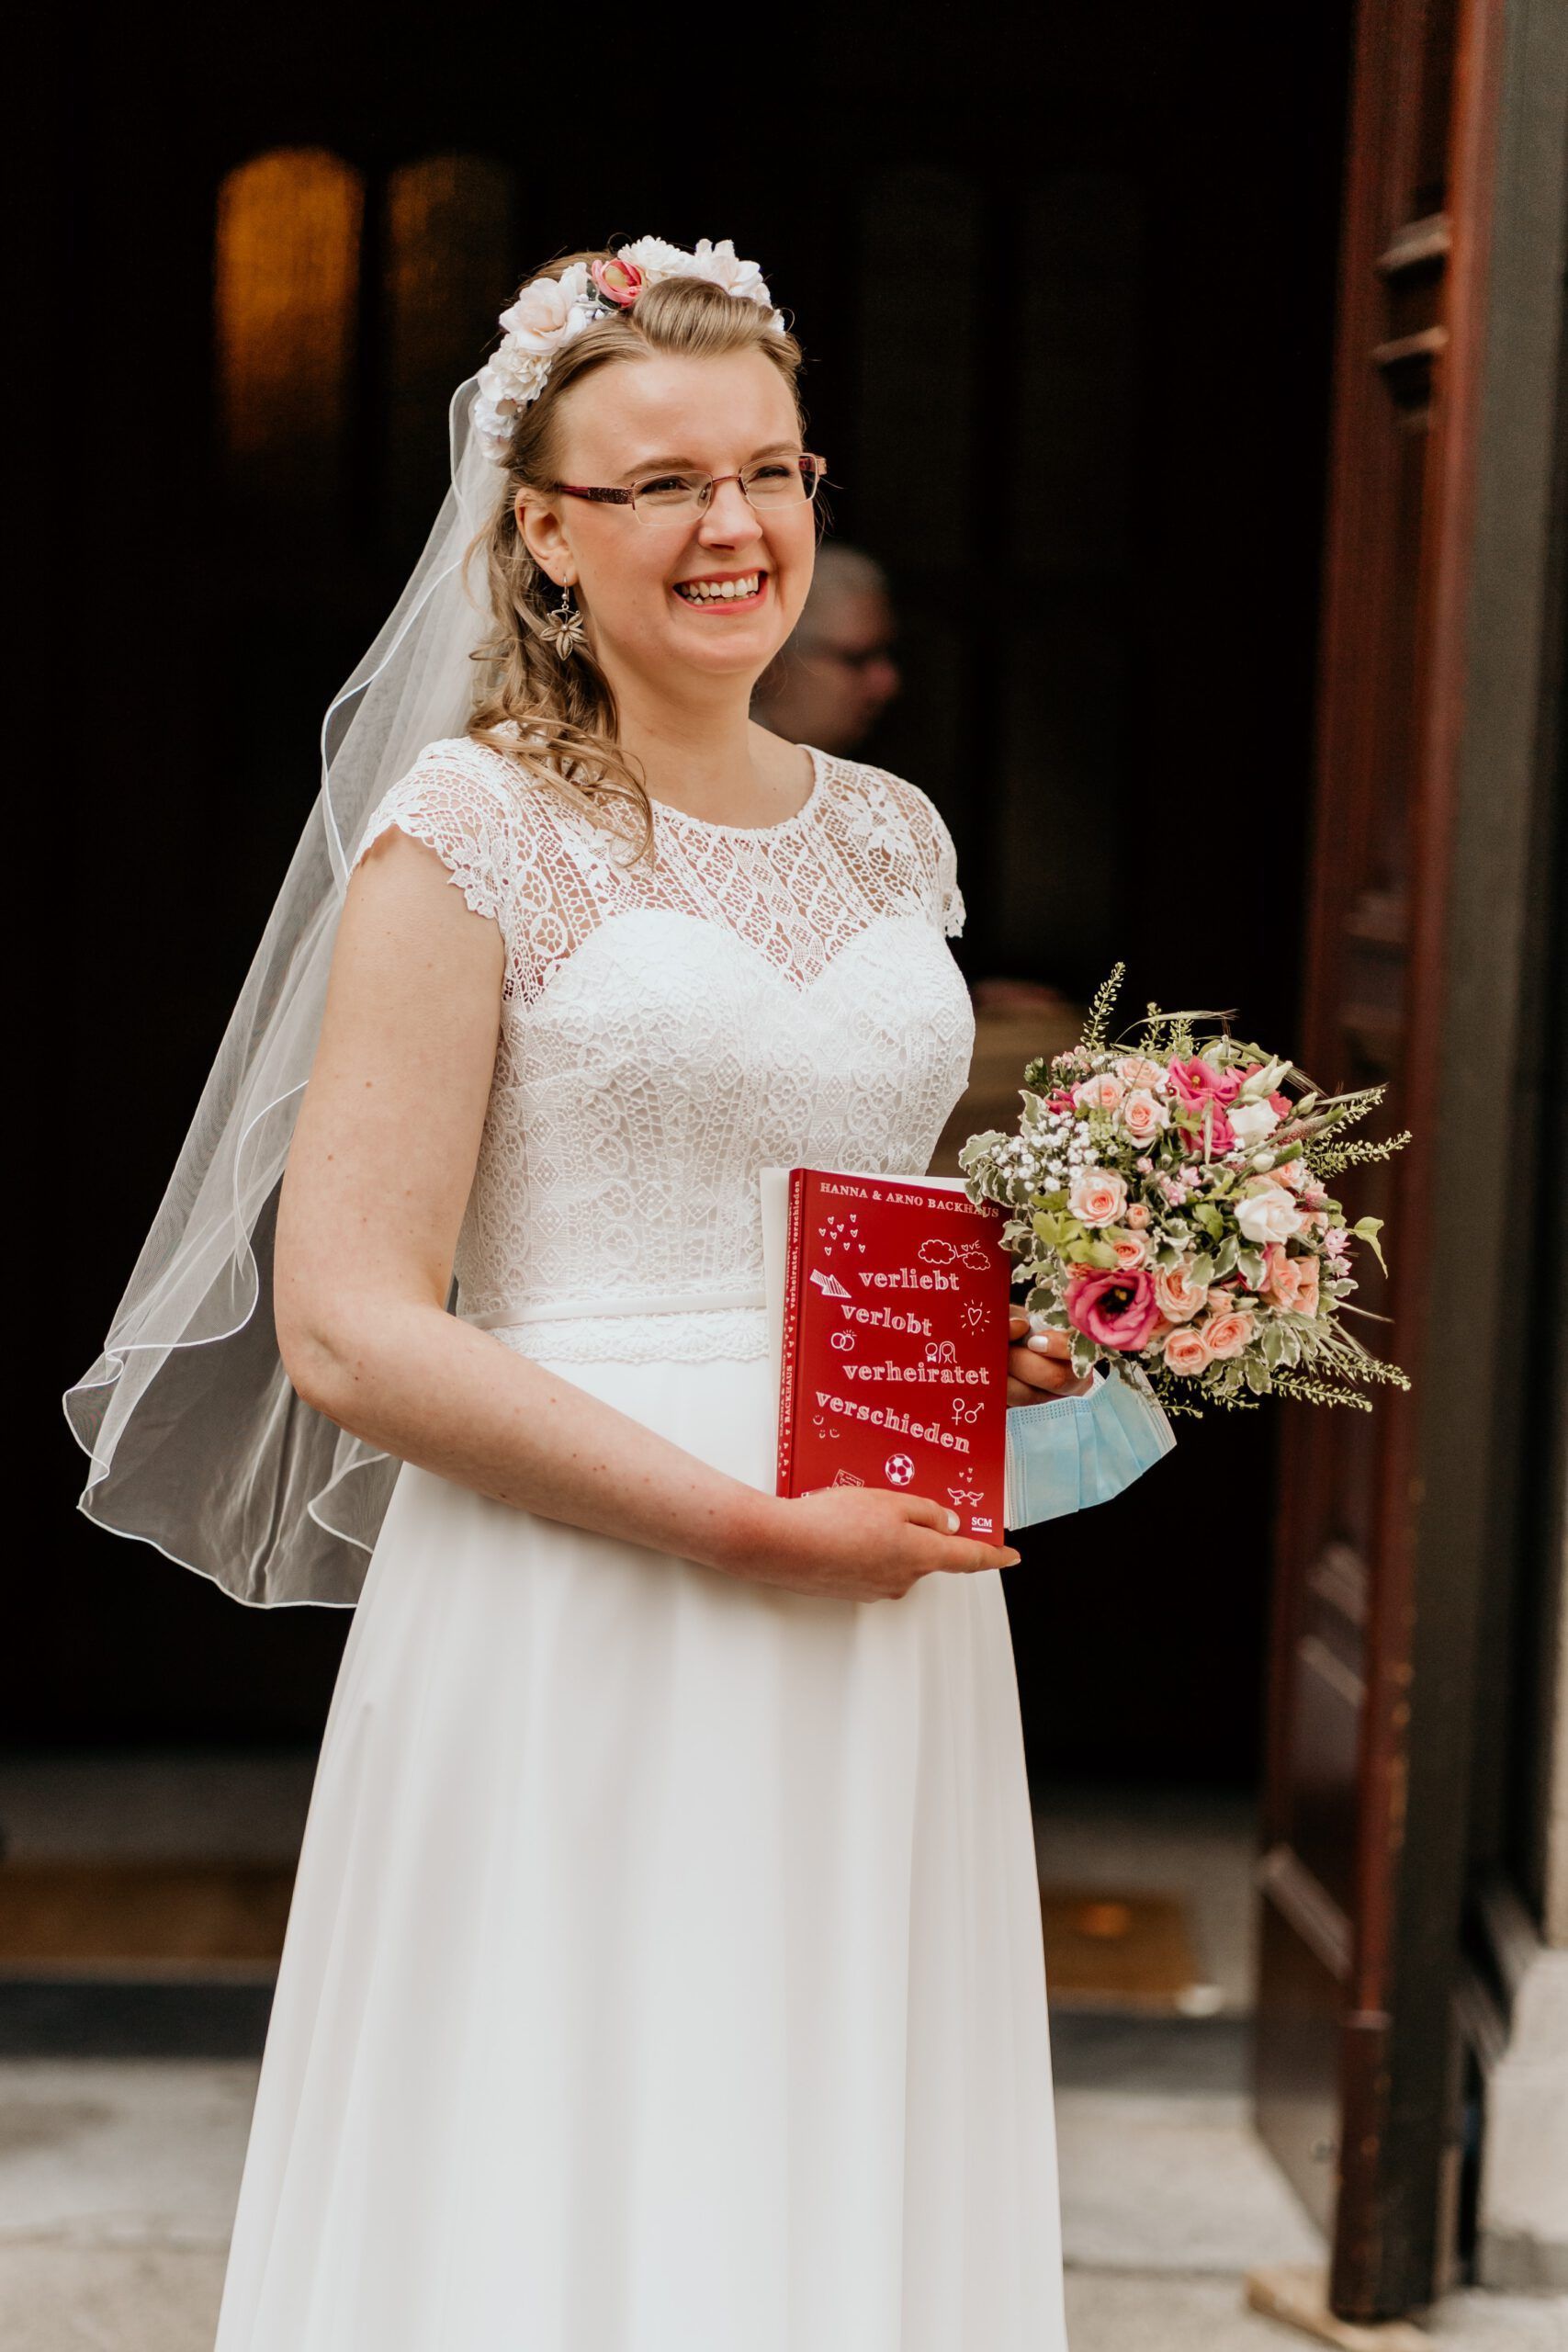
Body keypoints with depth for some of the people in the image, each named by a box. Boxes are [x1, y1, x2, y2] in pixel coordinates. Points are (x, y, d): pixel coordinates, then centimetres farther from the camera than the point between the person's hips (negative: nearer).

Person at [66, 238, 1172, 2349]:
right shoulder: (470, 835, -6)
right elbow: (350, 1329, -13)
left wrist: (1008, 1345, 4)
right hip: (581, 1622, -6)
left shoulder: (888, 835, 13)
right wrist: (749, 1529, -18)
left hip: (889, 1635, 6)